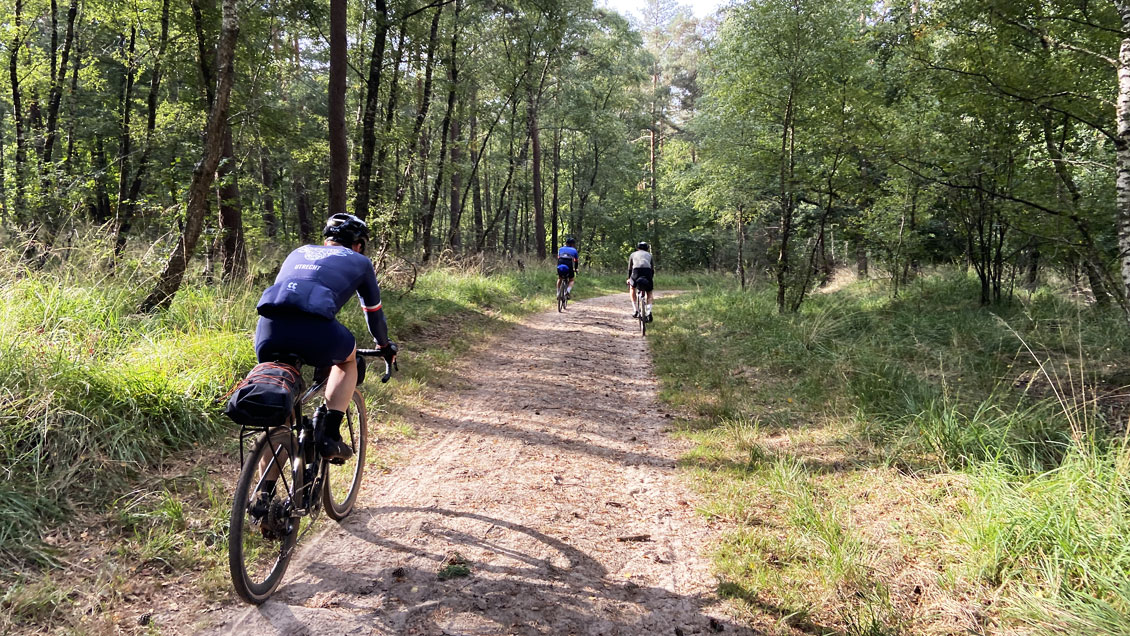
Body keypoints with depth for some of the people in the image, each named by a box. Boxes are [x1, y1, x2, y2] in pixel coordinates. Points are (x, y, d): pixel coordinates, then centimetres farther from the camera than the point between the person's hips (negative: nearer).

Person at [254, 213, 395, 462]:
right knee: (347, 359, 29)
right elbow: (374, 311, 37)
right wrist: (385, 345, 56)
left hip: (268, 328, 4)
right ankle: (330, 435, 14)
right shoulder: (359, 261, 27)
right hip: (314, 326, -3)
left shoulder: (299, 252, 37)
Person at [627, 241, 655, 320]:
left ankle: (635, 310, 16)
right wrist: (651, 279, 47)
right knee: (649, 293, 21)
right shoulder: (649, 255, 31)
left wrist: (628, 279, 47)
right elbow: (652, 269, 33)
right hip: (648, 272, 1)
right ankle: (648, 310, -3)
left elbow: (629, 269, 34)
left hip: (636, 271, -1)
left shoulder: (633, 254, 29)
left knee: (632, 287, 29)